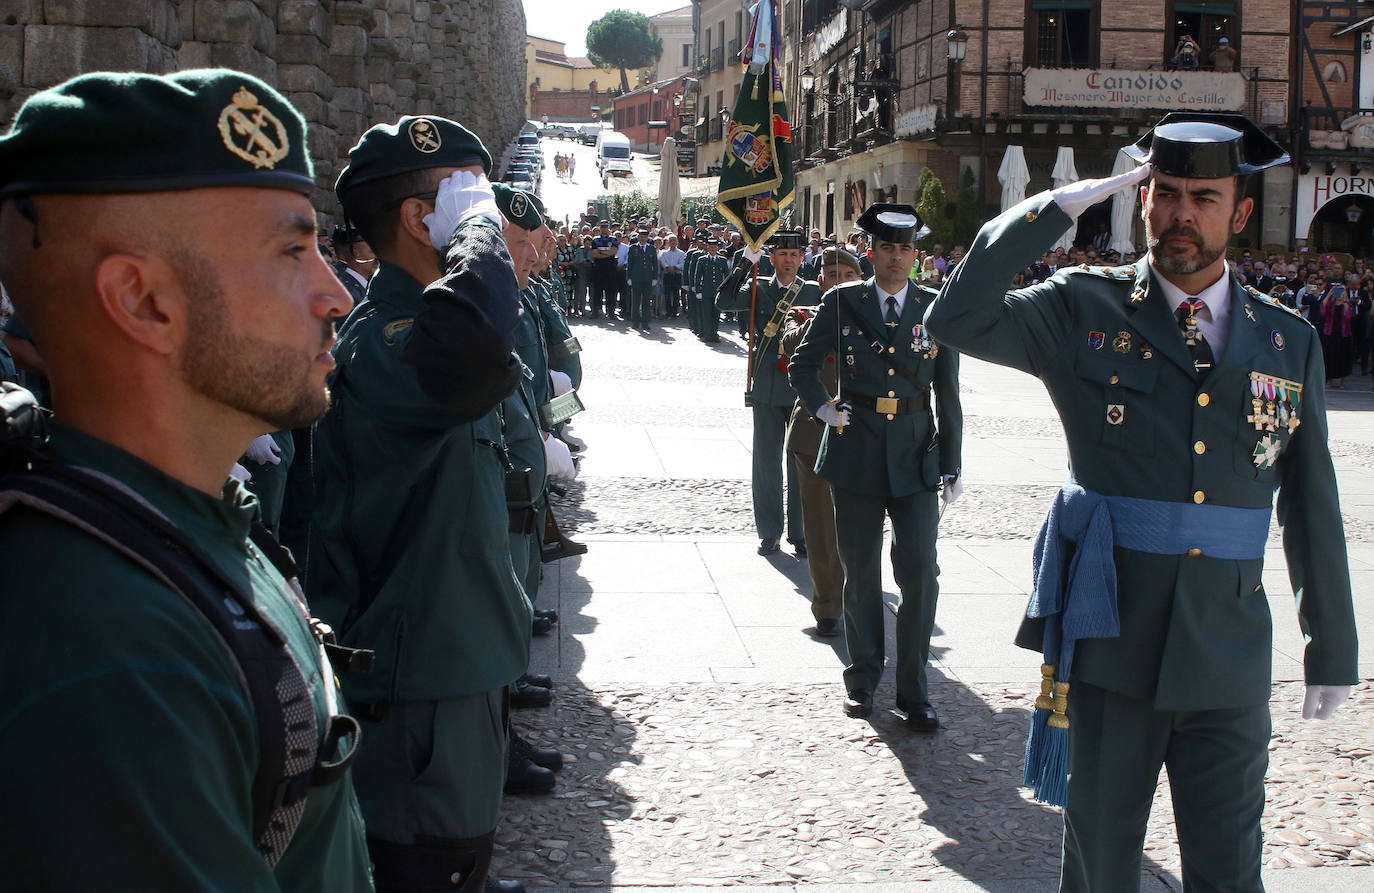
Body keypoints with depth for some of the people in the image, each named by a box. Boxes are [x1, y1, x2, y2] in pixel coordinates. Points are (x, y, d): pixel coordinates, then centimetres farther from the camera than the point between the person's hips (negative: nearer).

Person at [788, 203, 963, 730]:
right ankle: (863, 677, 26)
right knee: (860, 573, 10)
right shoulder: (842, 302, 2)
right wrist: (821, 407, -5)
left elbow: (948, 394, 6)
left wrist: (951, 467, 5)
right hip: (856, 453, 0)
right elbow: (802, 365, 12)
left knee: (920, 572, -8)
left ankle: (913, 690, 4)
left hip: (916, 457, 0)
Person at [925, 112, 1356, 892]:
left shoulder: (1289, 342, 6)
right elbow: (958, 320, -17)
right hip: (1111, 644, -1)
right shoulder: (1086, 310, -1)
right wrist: (1058, 208, -16)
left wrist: (1333, 651, 12)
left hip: (1229, 660, 2)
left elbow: (1313, 507, 9)